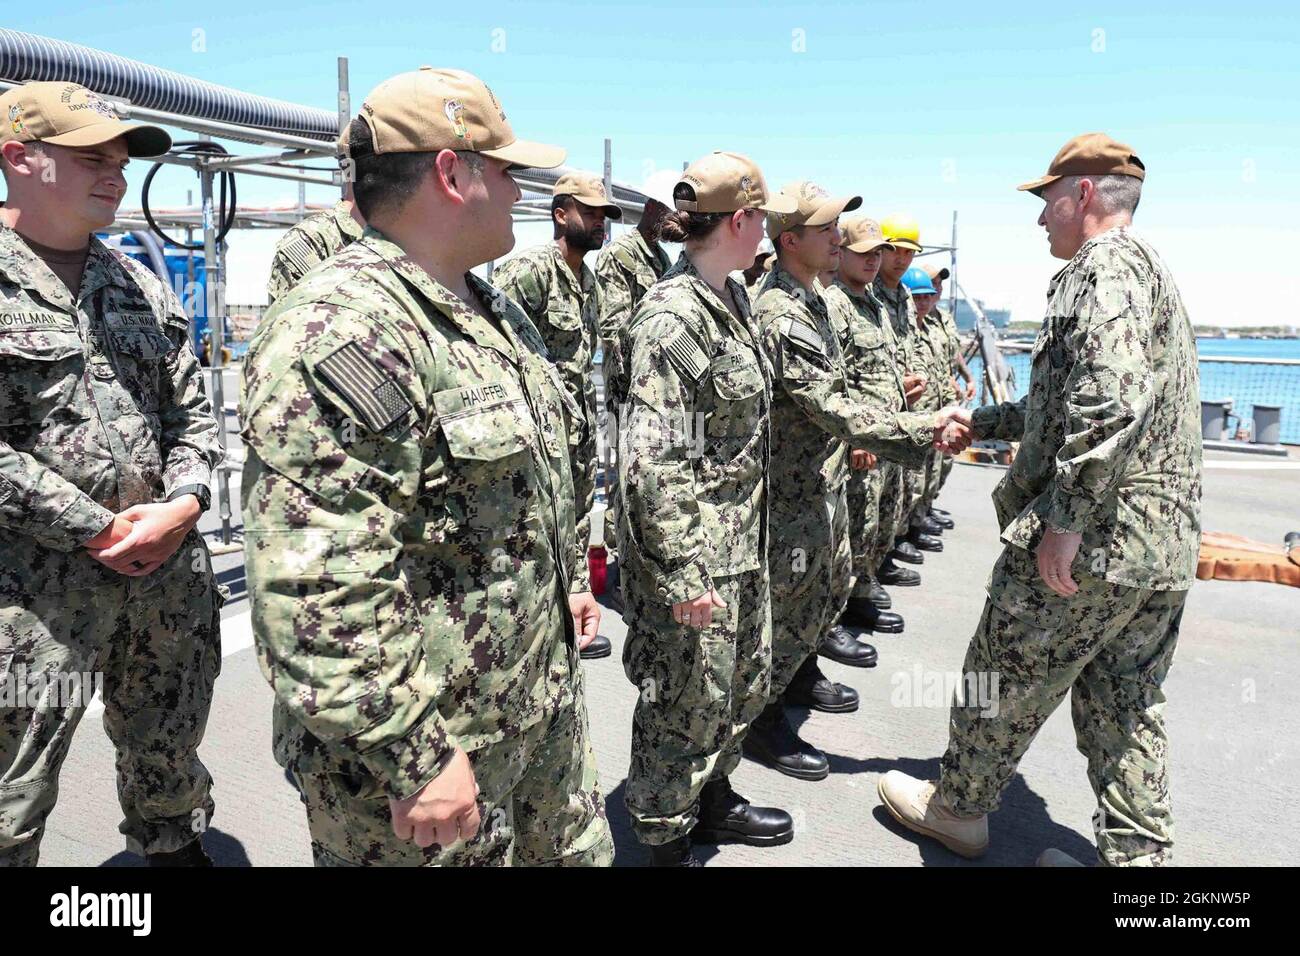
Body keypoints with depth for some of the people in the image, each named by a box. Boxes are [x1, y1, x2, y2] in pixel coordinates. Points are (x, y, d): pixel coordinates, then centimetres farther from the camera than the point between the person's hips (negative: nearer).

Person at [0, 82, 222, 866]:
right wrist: (100, 529, -14)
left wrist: (184, 504, -5)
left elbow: (192, 412, 12)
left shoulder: (145, 289, 10)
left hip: (171, 571, 5)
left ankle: (178, 849, 43)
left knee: (169, 755, 21)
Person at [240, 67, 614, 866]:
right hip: (426, 746, -9)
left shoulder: (491, 308, 8)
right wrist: (414, 761, -24)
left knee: (580, 849, 24)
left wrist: (570, 578, 22)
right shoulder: (336, 332, -24)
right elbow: (317, 594, -28)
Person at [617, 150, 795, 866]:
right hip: (693, 552, -10)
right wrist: (683, 574, -23)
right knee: (688, 699, 7)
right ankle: (666, 840, 30)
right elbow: (653, 460, -25)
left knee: (746, 677, 23)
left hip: (742, 541, 10)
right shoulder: (673, 315, -21)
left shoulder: (731, 299, 9)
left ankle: (713, 801, 45)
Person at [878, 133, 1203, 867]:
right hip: (1166, 545, 9)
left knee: (1005, 679, 8)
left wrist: (1066, 516, -26)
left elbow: (1110, 398, -29)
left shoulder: (1105, 267, -12)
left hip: (1090, 538, -9)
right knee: (1126, 703, 15)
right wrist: (976, 424, 26)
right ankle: (1138, 856, 23)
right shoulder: (1152, 271, 21)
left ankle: (956, 808, 27)